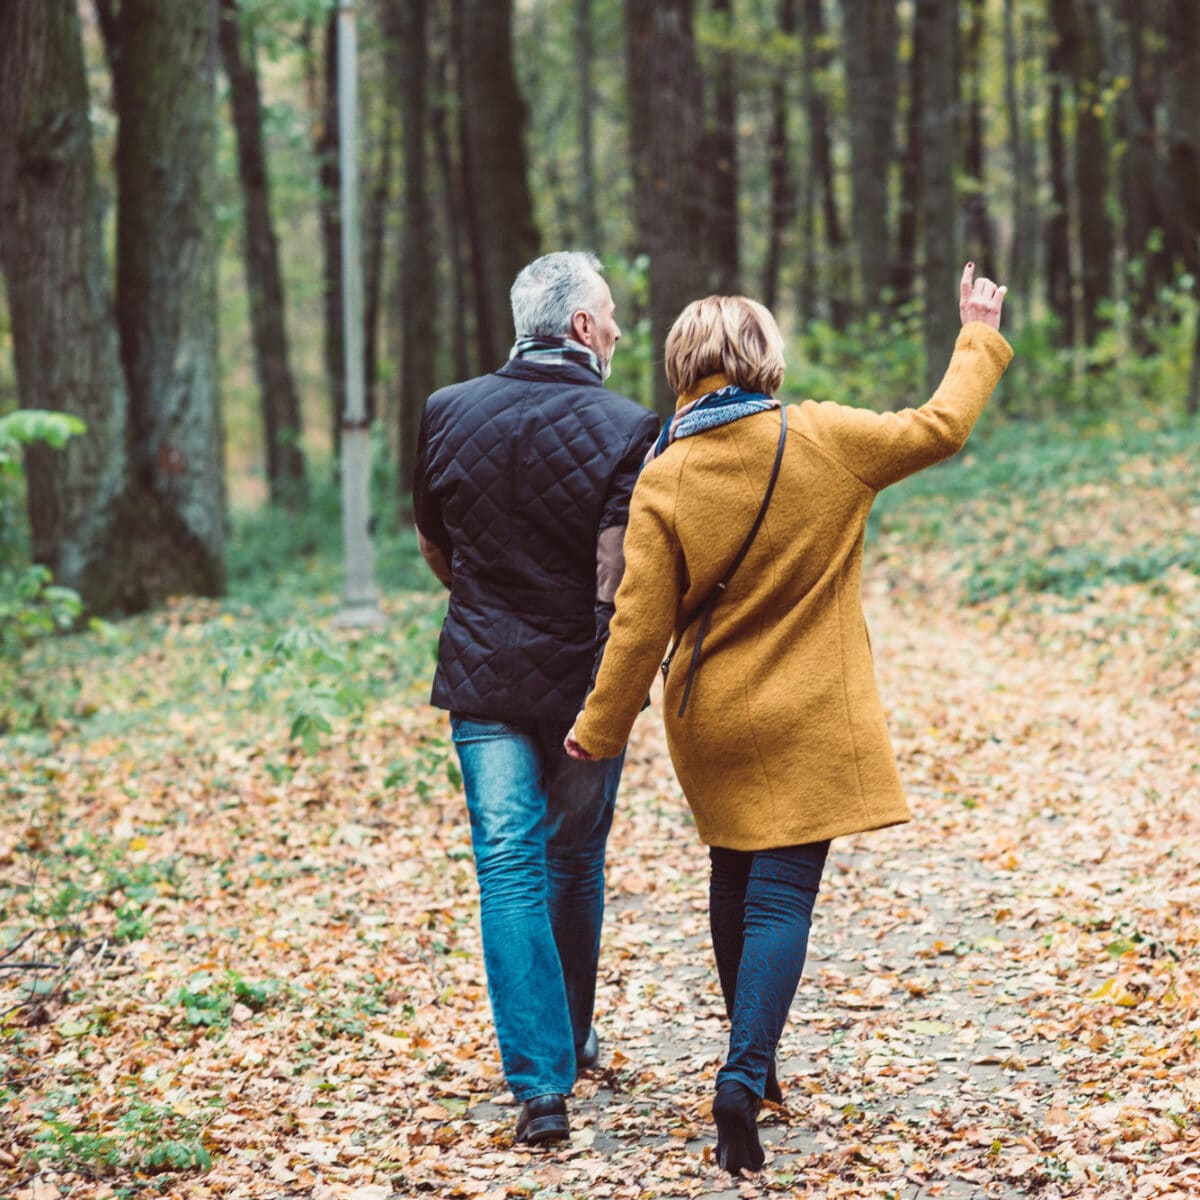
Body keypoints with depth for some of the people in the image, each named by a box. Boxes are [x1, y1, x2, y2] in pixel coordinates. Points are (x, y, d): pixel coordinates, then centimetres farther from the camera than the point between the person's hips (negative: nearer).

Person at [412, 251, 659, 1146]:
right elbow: (620, 581, -20)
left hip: (484, 678, 2)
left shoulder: (448, 415, 0)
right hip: (583, 682, -1)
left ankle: (541, 1081, -6)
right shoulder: (625, 430, -12)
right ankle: (570, 1041, 34)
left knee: (510, 871, 1)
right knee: (576, 863, 17)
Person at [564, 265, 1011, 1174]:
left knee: (735, 882, 20)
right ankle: (746, 1071, -18)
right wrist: (980, 339, 22)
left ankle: (753, 1062, 30)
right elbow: (941, 427, 5)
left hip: (710, 723, 2)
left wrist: (603, 727, 3)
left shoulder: (665, 479, -9)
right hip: (808, 723, -2)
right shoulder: (828, 440, -9)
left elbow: (641, 623, -8)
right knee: (783, 898, -3)